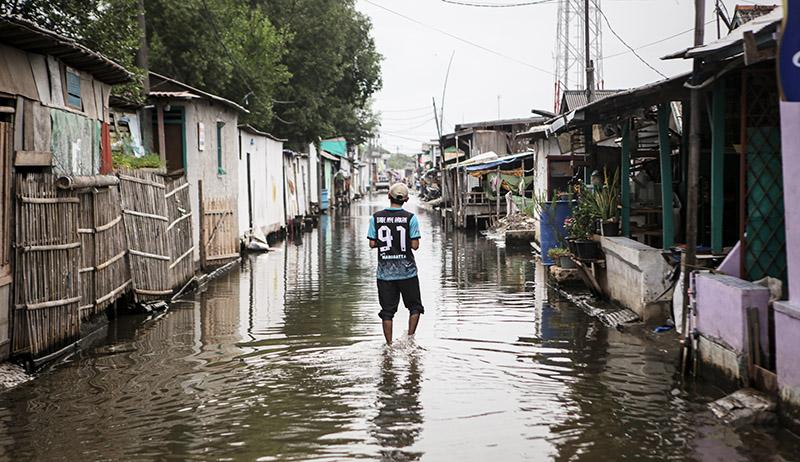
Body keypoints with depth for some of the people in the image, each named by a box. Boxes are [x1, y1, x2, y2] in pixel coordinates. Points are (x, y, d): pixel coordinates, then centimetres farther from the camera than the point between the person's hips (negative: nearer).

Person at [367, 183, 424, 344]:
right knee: (415, 307, 15)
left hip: (385, 272, 2)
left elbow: (372, 244, -1)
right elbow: (415, 245, -10)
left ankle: (389, 346, 9)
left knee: (387, 311, 8)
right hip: (407, 270, -2)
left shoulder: (376, 217, -2)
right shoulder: (410, 218, -8)